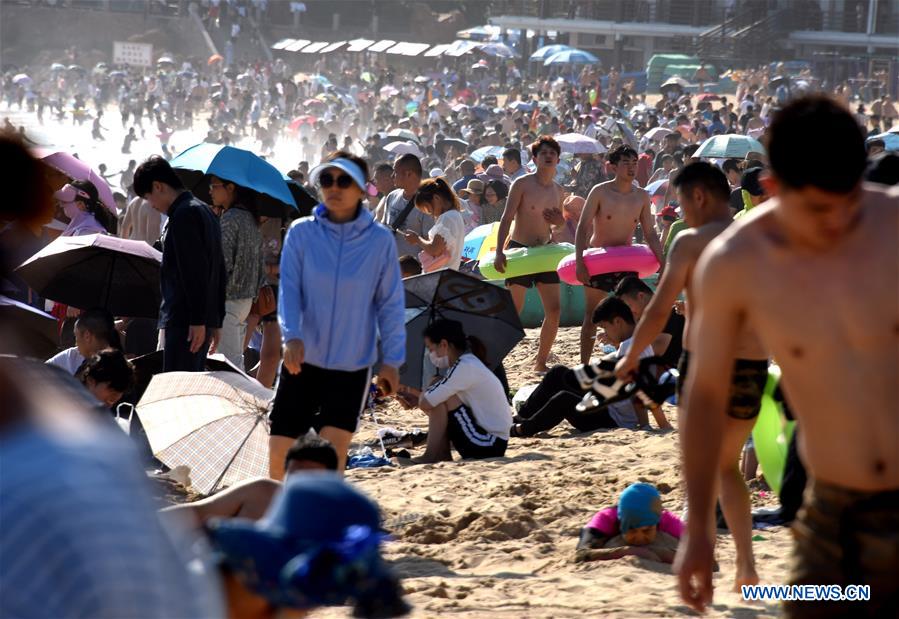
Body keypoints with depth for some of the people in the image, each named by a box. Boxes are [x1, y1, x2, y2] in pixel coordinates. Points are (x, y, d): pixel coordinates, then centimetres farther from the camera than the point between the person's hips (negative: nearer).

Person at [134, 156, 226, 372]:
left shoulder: (183, 214, -12)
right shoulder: (204, 211, 20)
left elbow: (195, 271, -20)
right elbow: (219, 272, 22)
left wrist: (197, 320, -22)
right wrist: (216, 321, 23)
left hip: (184, 322, -10)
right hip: (205, 319, 10)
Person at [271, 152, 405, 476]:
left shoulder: (380, 240, -3)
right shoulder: (301, 232, -2)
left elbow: (390, 303, 3)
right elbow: (288, 289, -4)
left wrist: (391, 360, 1)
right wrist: (292, 336, -21)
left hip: (352, 366, -1)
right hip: (303, 360, 1)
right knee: (279, 453, 1)